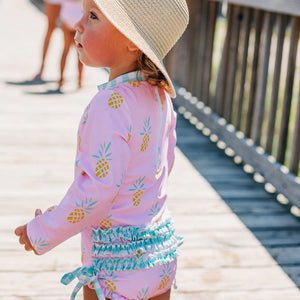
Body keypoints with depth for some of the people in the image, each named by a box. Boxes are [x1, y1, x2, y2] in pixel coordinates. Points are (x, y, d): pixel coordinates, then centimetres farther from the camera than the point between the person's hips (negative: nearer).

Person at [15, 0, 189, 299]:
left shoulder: (111, 105, -25)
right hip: (162, 246, 8)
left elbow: (98, 188, -26)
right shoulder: (158, 95, 2)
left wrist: (42, 233, -13)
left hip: (116, 265, -8)